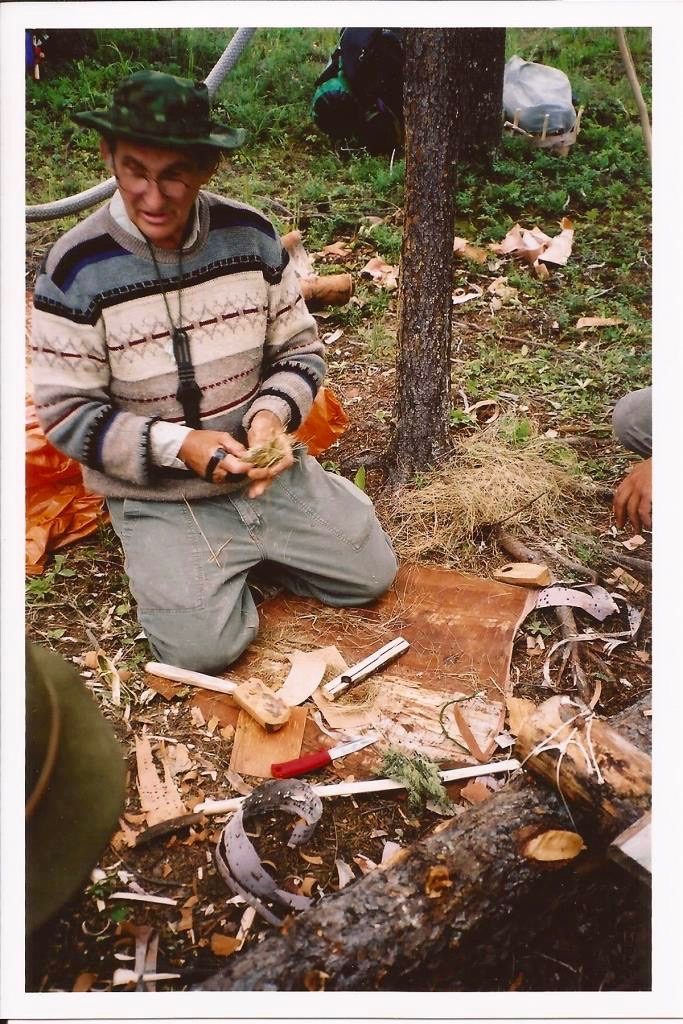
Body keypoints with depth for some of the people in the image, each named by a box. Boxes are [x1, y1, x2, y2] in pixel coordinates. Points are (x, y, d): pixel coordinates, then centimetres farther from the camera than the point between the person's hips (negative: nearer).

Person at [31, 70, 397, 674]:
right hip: (157, 496, -3)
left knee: (372, 575, 3)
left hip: (268, 467, 4)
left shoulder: (252, 235, -6)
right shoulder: (76, 269, -15)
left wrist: (274, 413, -19)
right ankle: (166, 562, 17)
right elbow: (66, 413, -12)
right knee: (205, 649, -15)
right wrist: (177, 444, -24)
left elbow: (301, 349, 2)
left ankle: (249, 550, 24)